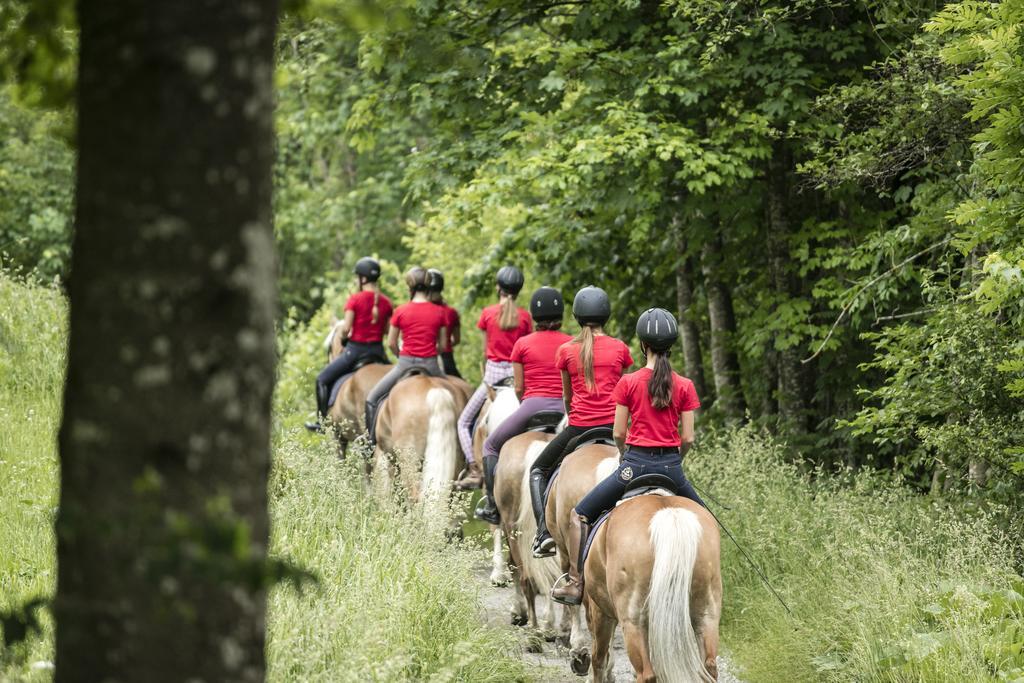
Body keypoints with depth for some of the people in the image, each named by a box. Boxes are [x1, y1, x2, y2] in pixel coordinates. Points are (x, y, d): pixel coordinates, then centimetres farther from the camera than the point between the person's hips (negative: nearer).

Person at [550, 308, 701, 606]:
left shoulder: (628, 383, -4)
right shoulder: (685, 386, 0)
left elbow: (619, 433, -2)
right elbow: (688, 439, 0)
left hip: (635, 462, -2)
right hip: (671, 466, 2)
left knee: (579, 515, 10)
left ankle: (576, 584, 2)